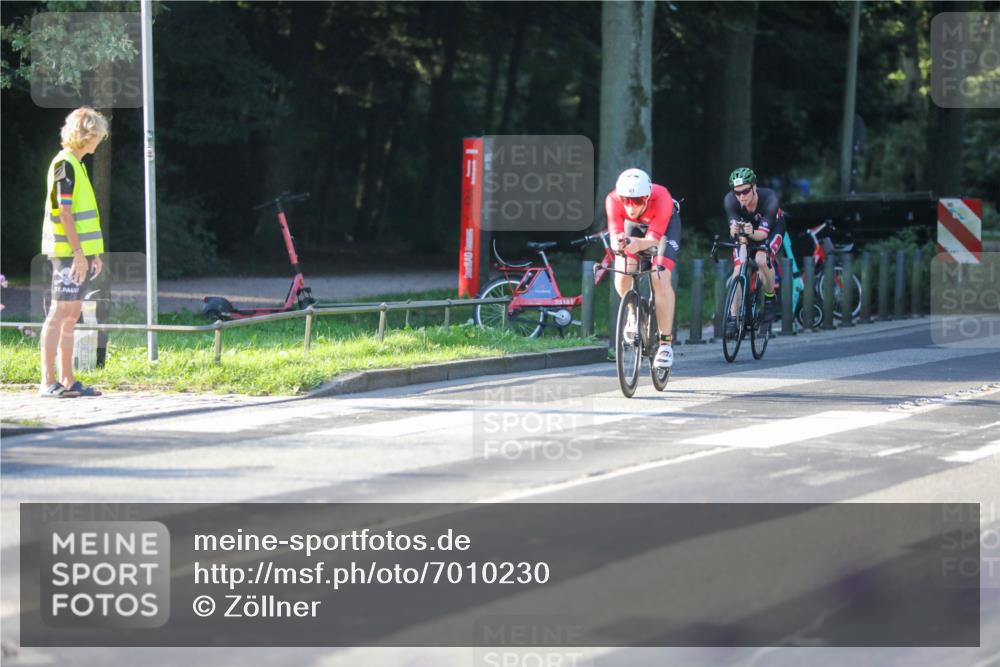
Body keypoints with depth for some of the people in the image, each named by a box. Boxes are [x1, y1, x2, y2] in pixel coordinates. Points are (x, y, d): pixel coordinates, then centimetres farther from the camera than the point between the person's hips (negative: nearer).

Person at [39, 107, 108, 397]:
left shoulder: (76, 165, 18)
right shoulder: (64, 165, -12)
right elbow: (64, 212, -18)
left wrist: (93, 252, 21)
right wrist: (78, 251, -21)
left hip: (81, 251, 10)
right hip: (68, 252, -10)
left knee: (71, 316, 9)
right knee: (60, 313, -9)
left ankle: (67, 380, 12)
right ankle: (48, 381, -10)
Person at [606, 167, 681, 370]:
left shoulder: (661, 198, -41)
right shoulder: (613, 200, -35)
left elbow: (654, 238, -40)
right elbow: (615, 234, -36)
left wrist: (639, 244, -62)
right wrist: (618, 243, -60)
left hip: (665, 224, -2)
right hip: (635, 225, 2)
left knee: (660, 278, -21)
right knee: (622, 279, -18)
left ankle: (666, 342, -12)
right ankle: (633, 310, 17)